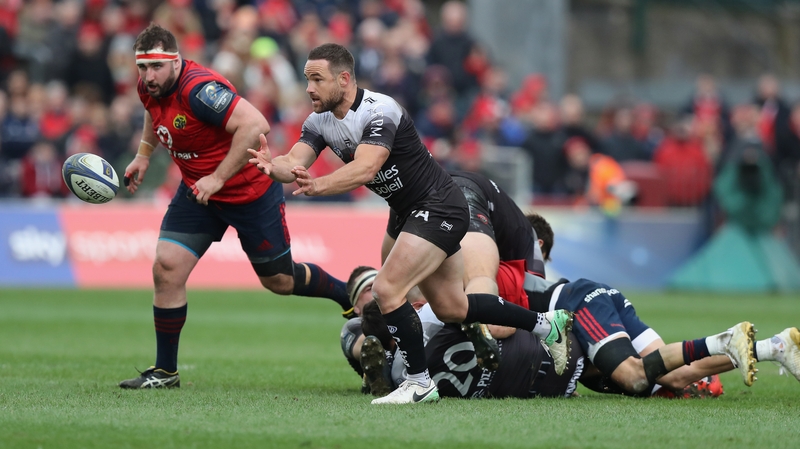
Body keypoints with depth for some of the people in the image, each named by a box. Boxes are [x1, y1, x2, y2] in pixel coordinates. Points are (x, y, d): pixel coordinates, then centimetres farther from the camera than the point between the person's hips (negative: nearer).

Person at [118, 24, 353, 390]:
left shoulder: (198, 89, -32)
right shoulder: (150, 88, -6)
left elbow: (255, 125, -38)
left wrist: (219, 177, -33)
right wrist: (143, 155, 15)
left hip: (250, 191, -7)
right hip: (197, 192, 7)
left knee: (279, 281, 8)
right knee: (166, 268, -7)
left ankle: (353, 295, 36)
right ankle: (165, 371, 4)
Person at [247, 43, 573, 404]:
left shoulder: (379, 110, -26)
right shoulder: (319, 121, -1)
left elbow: (365, 169, -41)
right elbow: (294, 163, -14)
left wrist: (318, 185, -57)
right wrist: (273, 165, -38)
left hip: (438, 209, -10)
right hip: (408, 212, 10)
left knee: (386, 290, -20)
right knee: (450, 309, 16)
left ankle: (420, 384, -6)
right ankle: (547, 324, 32)